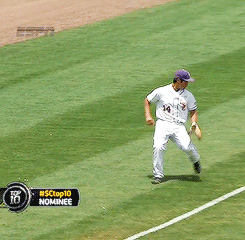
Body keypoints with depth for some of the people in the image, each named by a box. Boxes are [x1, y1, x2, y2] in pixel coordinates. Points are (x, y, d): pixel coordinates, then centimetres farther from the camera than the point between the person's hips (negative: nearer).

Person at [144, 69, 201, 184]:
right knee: (158, 147, -24)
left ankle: (195, 161, 14)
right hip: (163, 124, -1)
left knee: (187, 147, -21)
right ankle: (158, 175, -11)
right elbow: (147, 100, 15)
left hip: (179, 126, 1)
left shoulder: (188, 95, 11)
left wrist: (194, 123, -3)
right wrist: (148, 115, 2)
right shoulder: (161, 91, 4)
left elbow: (193, 111, 16)